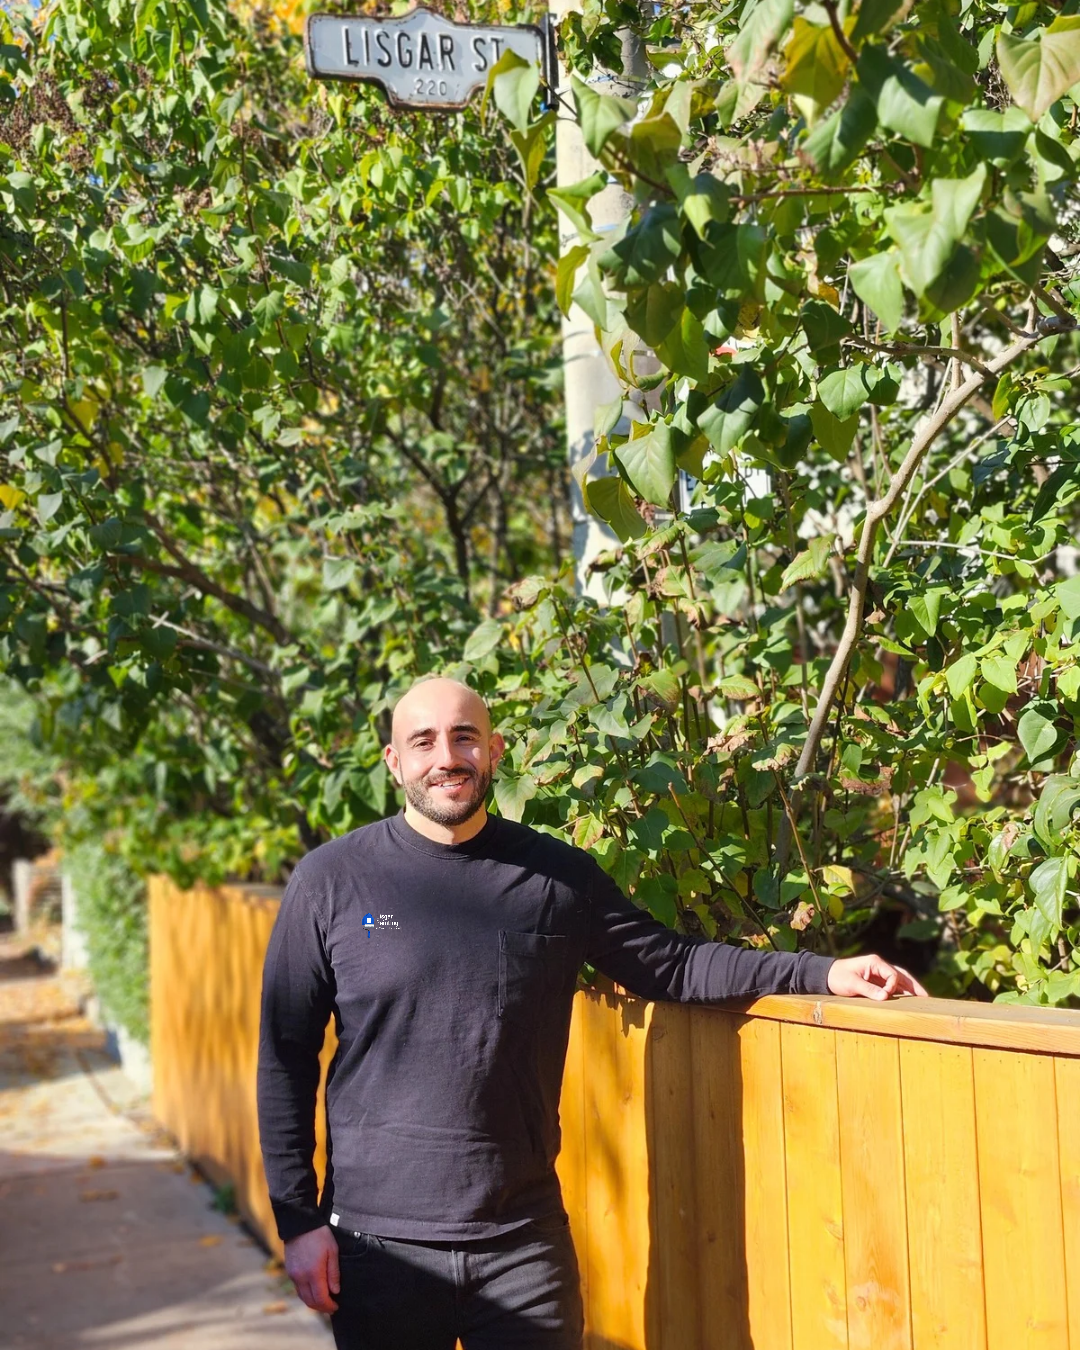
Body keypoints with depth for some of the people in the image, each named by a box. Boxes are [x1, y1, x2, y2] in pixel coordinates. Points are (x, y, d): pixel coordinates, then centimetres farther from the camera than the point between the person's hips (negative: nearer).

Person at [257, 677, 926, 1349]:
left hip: (525, 1241, 1)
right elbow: (286, 1059, 0)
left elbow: (672, 963, 9)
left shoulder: (559, 877, 4)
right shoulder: (331, 880, -2)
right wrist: (298, 1219, -3)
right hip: (379, 1240, -1)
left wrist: (821, 972, -1)